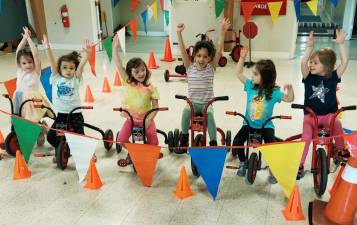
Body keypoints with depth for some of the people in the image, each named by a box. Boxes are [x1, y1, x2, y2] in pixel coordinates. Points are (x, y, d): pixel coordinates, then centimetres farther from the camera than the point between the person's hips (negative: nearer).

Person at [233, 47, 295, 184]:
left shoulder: (273, 92, -12)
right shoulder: (250, 86, -4)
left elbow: (289, 99, -14)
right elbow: (238, 73, -1)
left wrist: (290, 88, -34)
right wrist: (242, 57, -9)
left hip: (266, 125, -2)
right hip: (249, 124, 3)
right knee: (237, 141, -18)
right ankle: (243, 162, 10)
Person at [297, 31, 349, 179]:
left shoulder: (333, 77, -1)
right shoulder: (309, 77, -2)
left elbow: (345, 62, -11)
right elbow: (303, 62, -17)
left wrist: (340, 44, -14)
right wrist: (310, 46, -22)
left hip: (328, 114, 0)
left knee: (337, 124, -29)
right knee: (306, 137, -21)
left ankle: (340, 149, 1)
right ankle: (300, 164, -10)